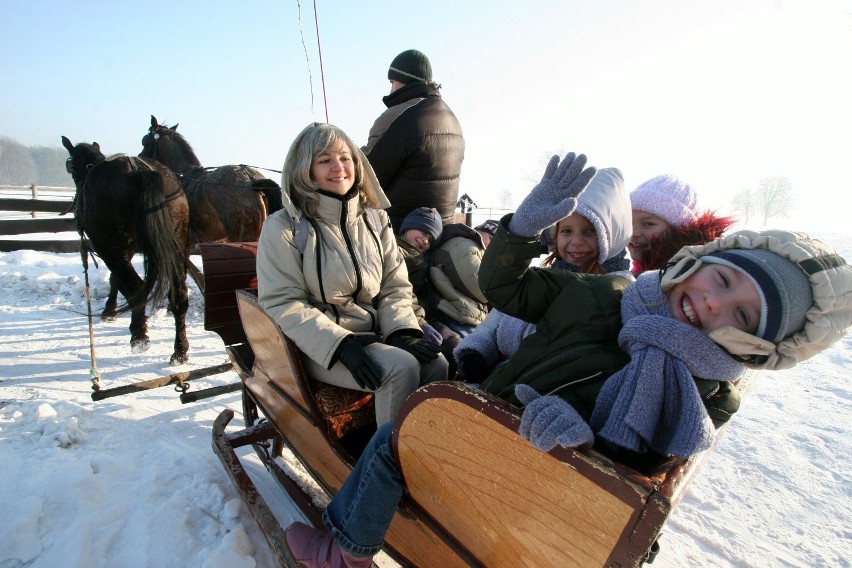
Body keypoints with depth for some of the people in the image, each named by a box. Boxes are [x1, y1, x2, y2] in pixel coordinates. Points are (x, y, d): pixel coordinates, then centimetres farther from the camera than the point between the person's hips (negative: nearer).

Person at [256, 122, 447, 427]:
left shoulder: (375, 220, 11)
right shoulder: (284, 227, -4)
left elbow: (395, 288, 9)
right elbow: (282, 304, -10)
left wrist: (403, 331, -10)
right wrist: (340, 343, -21)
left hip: (375, 337, 5)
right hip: (321, 346, -4)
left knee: (436, 363, -21)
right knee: (401, 367, -27)